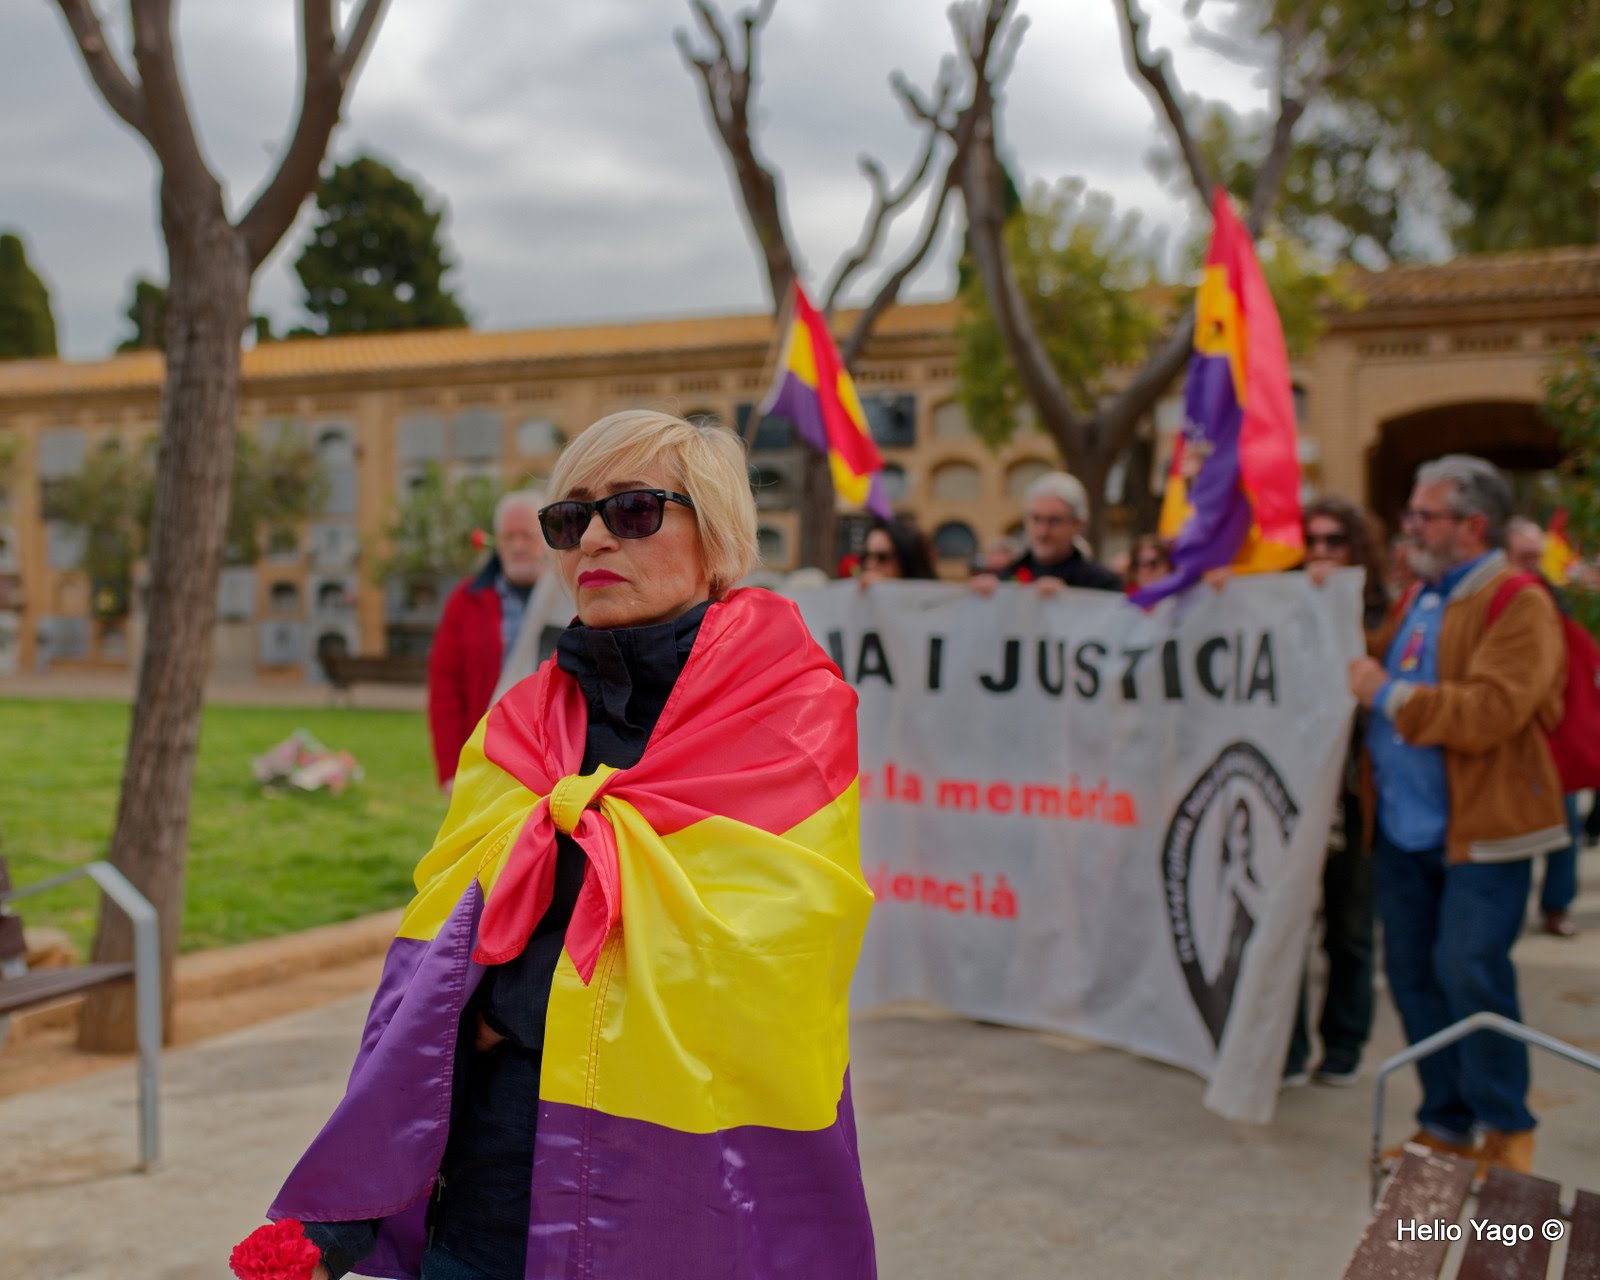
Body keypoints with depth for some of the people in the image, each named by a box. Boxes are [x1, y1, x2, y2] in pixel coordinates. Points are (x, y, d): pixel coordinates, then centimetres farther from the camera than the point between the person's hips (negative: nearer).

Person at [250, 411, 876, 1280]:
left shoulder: (798, 714, -7)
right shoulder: (521, 726, 6)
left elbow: (745, 960, -18)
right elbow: (432, 963, -1)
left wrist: (518, 994, -12)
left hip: (699, 1207, -3)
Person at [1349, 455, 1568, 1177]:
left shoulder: (1519, 605, -11)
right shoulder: (1420, 599, 15)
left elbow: (1489, 713, -23)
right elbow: (1373, 664, 25)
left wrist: (1388, 694, -18)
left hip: (1482, 829, -7)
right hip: (1406, 827, 8)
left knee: (1469, 971, -10)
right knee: (1413, 976, 10)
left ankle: (1507, 1127, 10)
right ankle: (1446, 1123, 24)